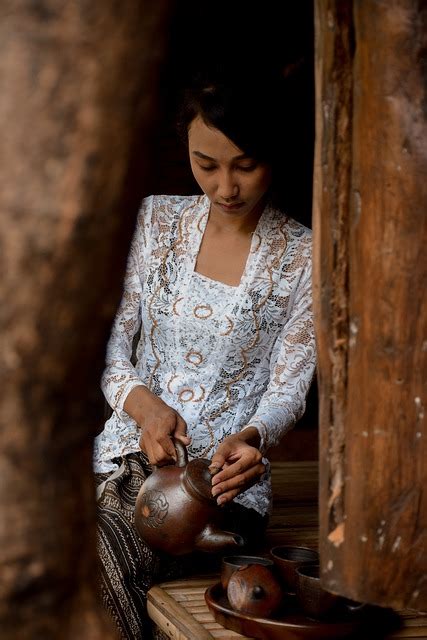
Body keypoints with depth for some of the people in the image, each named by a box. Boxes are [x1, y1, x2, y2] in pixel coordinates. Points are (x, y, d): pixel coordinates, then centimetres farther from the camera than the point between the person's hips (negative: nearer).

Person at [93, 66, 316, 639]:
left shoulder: (303, 257, 1)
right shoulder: (158, 219, 9)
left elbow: (288, 389, 0)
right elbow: (111, 338, 10)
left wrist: (250, 437, -23)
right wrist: (141, 401, -11)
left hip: (224, 475, -3)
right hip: (129, 453, 3)